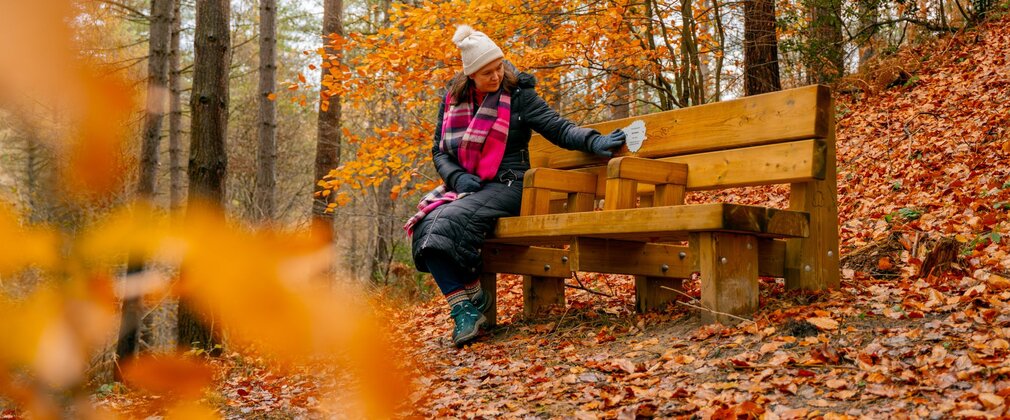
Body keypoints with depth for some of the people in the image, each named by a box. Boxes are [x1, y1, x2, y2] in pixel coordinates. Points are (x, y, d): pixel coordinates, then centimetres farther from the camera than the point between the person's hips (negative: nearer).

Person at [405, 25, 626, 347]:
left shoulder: (517, 94, -1)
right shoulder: (452, 99, 10)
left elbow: (558, 128, -7)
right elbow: (439, 151, 12)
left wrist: (593, 141, -26)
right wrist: (456, 176, -8)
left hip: (505, 186, -4)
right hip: (464, 186, 5)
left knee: (450, 220, -31)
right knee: (426, 225, -25)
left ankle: (472, 298, -11)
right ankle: (463, 307, -19)